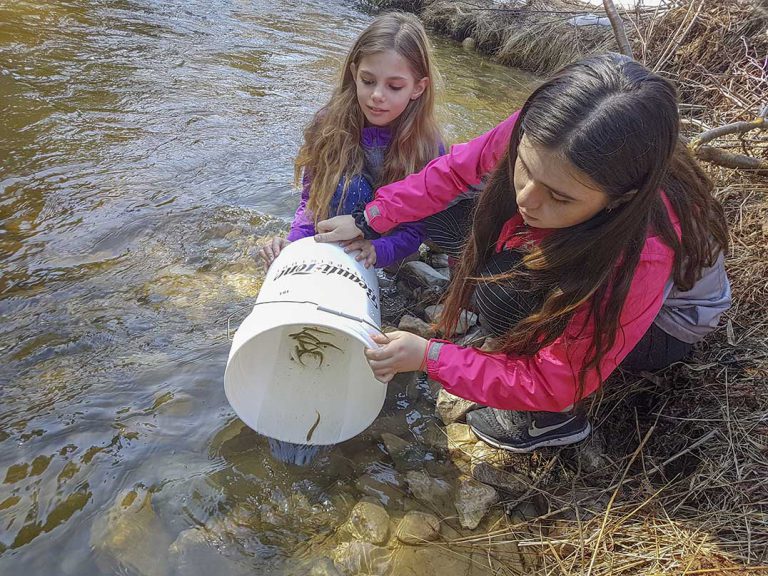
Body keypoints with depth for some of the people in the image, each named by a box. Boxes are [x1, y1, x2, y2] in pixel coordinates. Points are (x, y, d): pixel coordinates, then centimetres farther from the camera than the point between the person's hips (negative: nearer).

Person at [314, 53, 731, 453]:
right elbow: (456, 169, -11)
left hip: (666, 323, -5)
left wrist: (429, 357, -32)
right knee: (461, 215, -8)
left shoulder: (644, 254, -43)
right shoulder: (537, 136, -32)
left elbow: (553, 384, -31)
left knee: (505, 286, -31)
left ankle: (556, 418, -5)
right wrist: (369, 220, -12)